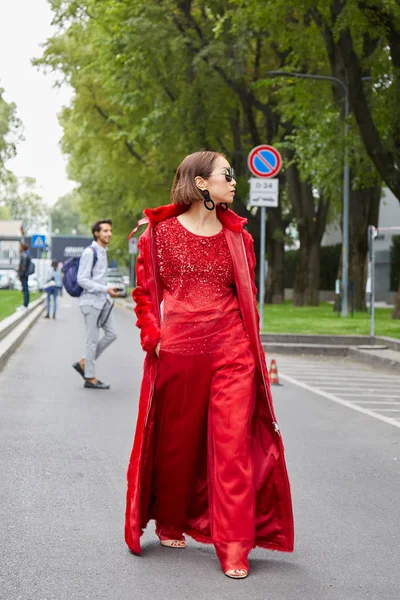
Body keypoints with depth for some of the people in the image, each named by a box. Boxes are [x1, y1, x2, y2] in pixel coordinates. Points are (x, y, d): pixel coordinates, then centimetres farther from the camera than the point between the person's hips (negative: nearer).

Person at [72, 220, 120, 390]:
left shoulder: (103, 252, 14)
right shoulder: (89, 252, -14)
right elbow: (82, 280, -19)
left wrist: (108, 292, 17)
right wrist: (106, 289, -22)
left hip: (102, 301, 9)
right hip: (91, 301, -9)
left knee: (111, 334, 7)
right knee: (93, 340, -3)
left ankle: (83, 364, 18)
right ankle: (90, 378, 7)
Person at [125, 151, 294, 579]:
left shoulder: (238, 237, 11)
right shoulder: (160, 231, 4)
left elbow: (248, 296, 16)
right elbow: (144, 291, 7)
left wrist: (252, 345, 9)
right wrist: (153, 336, -5)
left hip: (232, 350, 2)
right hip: (178, 348, -1)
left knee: (234, 442, -6)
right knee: (176, 440, 10)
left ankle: (234, 547, -3)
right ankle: (170, 523, 32)